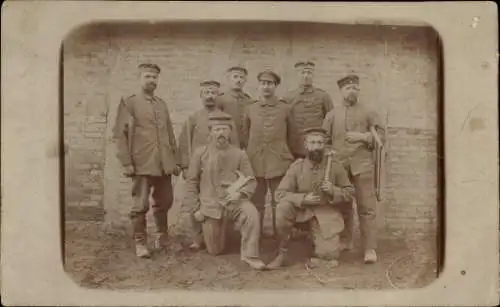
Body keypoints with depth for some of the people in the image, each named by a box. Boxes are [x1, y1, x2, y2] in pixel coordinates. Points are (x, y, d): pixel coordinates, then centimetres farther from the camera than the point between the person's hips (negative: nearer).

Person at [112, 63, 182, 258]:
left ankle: (161, 235, 32)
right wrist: (126, 163, -11)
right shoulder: (128, 103, 1)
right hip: (142, 164, -5)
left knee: (165, 202, 12)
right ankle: (140, 243, 11)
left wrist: (176, 160, 13)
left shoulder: (162, 105, 16)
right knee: (141, 205, -1)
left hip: (164, 164, 5)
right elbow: (120, 134, -5)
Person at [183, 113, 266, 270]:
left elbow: (250, 181, 3)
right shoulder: (200, 153, 2)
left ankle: (249, 255, -18)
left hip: (235, 202, 0)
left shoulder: (239, 154, 3)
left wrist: (240, 193, -18)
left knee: (252, 214, -34)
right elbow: (191, 182, 5)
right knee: (215, 251, 6)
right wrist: (195, 209, -1)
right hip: (211, 205, 0)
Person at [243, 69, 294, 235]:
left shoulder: (285, 109, 3)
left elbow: (291, 135, 13)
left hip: (278, 162, -2)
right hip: (255, 162, 2)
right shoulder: (250, 109, 8)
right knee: (255, 203, 8)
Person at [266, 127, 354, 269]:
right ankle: (282, 254, -15)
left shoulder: (334, 166, -5)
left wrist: (333, 191, -19)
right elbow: (280, 193, -7)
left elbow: (349, 192, 2)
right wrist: (303, 198, -22)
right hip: (302, 211, 1)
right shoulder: (297, 166, -6)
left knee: (330, 255, -17)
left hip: (326, 215, 0)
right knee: (283, 208, -30)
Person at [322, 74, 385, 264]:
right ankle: (345, 241, 23)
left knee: (366, 208, -6)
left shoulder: (369, 113, 9)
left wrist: (362, 136, -11)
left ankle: (370, 249, -4)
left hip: (362, 165, -2)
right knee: (342, 206, 9)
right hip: (339, 166, 2)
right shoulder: (332, 115, 13)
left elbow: (380, 137, 5)